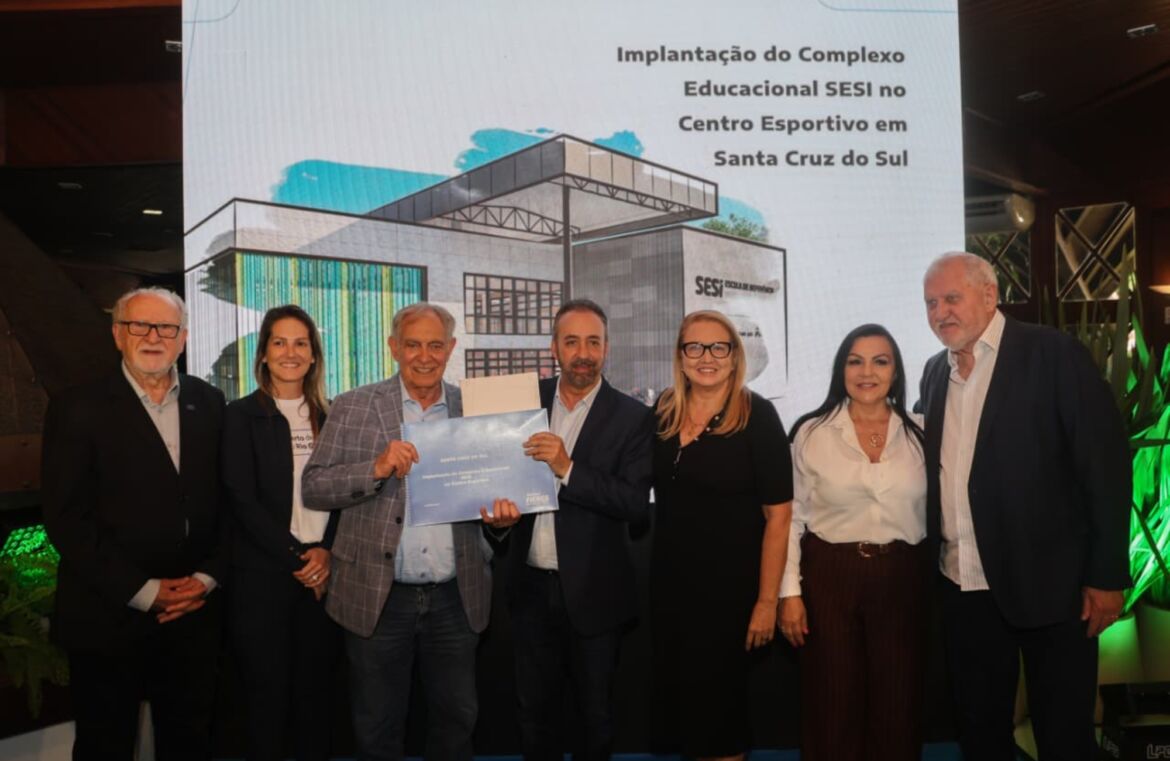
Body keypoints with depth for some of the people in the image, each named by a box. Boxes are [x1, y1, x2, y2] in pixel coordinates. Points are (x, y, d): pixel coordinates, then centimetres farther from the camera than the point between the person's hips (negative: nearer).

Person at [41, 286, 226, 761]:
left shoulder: (208, 403, 6)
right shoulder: (78, 408, -6)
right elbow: (66, 517, -11)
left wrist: (208, 576, -6)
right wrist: (142, 591, -14)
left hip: (194, 613, 3)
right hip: (108, 617, -3)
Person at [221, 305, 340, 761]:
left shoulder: (328, 418, 10)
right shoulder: (242, 415, -1)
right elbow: (242, 500, -8)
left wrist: (326, 550, -9)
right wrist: (295, 558, -12)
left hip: (322, 575, 3)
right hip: (264, 575, -3)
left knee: (314, 694, 11)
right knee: (268, 697, 5)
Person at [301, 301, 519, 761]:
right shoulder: (353, 407, -2)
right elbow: (312, 489, -5)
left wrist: (502, 512, -12)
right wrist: (377, 468, -21)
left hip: (456, 598, 2)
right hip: (377, 596, -1)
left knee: (457, 721, 16)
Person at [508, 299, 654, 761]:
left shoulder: (632, 417, -10)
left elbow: (637, 503, -18)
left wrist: (567, 468, -27)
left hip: (593, 593, -3)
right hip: (531, 587, 3)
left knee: (596, 714, 16)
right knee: (535, 714, 19)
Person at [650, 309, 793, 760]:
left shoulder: (757, 416, -13)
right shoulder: (663, 411, 1)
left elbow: (778, 515, -14)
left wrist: (767, 601, -15)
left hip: (730, 584, -5)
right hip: (668, 579, 5)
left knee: (717, 696, 10)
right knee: (676, 690, 17)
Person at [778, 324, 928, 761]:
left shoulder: (919, 434, 4)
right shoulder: (811, 433, -3)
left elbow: (935, 513, 8)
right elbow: (792, 517, -2)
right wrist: (790, 591, -6)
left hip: (902, 579, 2)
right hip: (829, 577, -2)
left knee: (897, 705, 12)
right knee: (833, 705, 8)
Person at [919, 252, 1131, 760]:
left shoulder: (1055, 354, -8)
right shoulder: (935, 372, 9)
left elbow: (1105, 463, -10)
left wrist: (1106, 575, -12)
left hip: (1049, 584, -5)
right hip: (963, 587, 5)